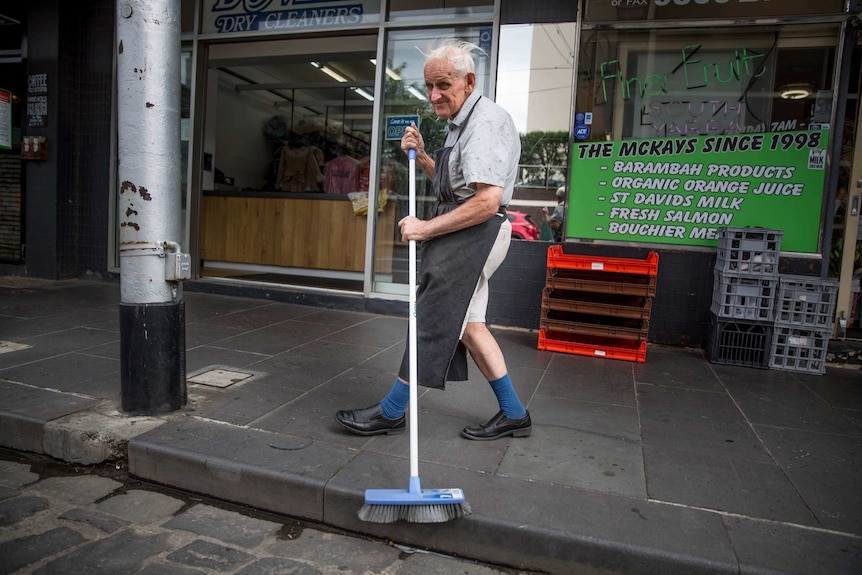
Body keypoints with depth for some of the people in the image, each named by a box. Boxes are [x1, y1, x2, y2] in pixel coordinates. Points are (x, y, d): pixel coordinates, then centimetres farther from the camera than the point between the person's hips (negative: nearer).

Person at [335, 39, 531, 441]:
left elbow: (487, 201, -24)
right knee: (467, 325, 12)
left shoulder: (486, 122, -15)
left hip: (475, 235, -11)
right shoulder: (462, 124, 19)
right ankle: (513, 414, 21)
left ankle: (391, 412, 9)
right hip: (463, 235, 11)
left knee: (432, 321, -4)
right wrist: (421, 156, 11)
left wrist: (427, 228, -20)